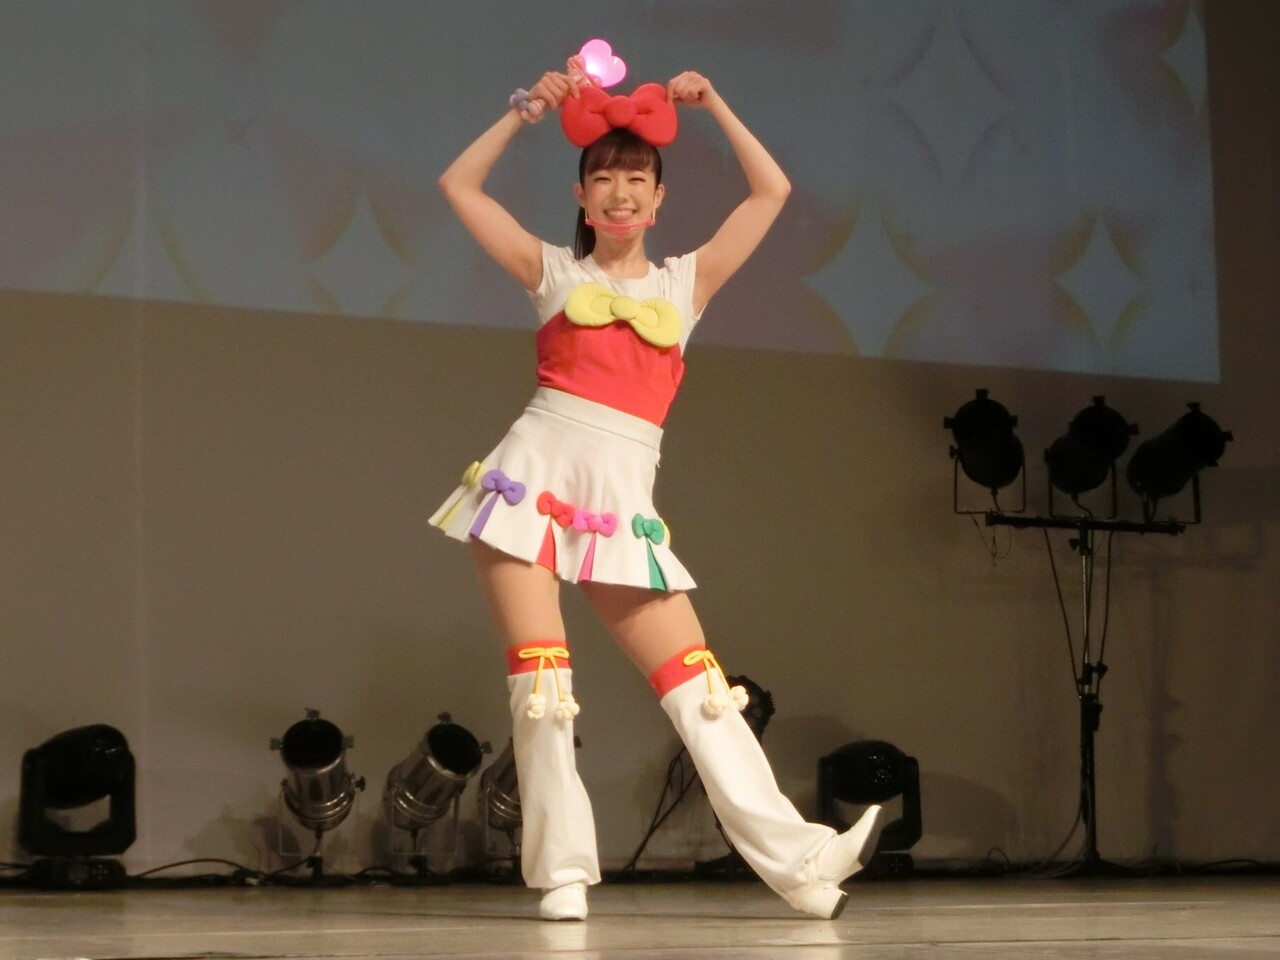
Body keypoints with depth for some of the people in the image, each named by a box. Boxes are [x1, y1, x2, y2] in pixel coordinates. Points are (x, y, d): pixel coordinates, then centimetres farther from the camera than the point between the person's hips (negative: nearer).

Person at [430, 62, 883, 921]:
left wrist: (713, 105, 13)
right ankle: (562, 870, -1)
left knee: (695, 682, -4)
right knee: (539, 679, -8)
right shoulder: (555, 271, 14)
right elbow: (459, 186, 13)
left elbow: (772, 190, 16)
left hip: (622, 497, 1)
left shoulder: (686, 282, 16)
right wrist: (528, 110, 9)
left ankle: (793, 856, -9)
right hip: (535, 474, -1)